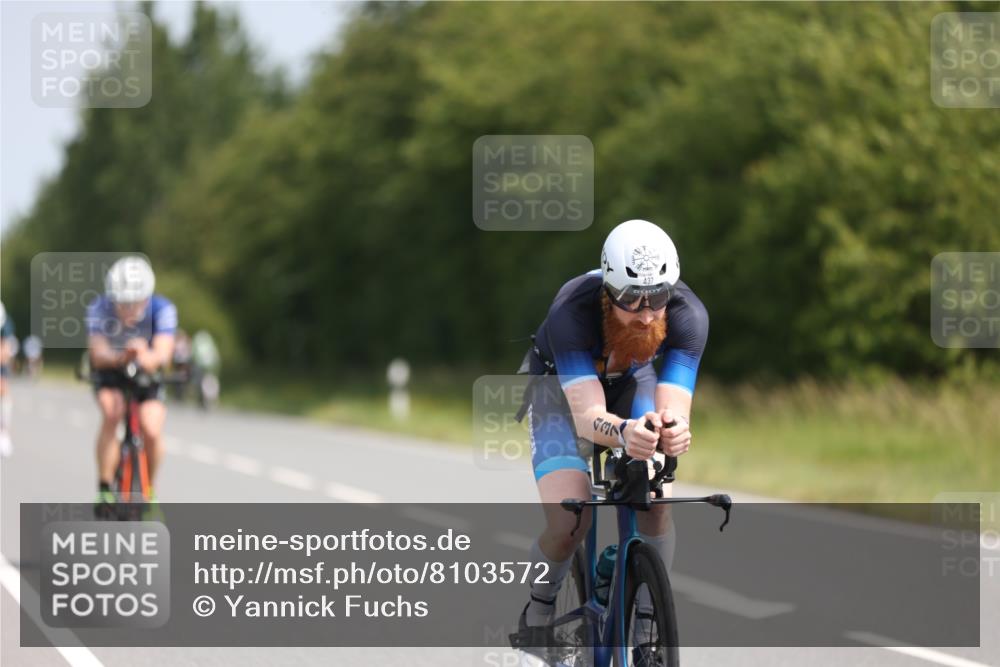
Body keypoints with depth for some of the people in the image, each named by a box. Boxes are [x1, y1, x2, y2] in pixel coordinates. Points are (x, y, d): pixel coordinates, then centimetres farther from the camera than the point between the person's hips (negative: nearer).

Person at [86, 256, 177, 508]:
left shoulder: (162, 309, -28)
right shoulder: (99, 309, -28)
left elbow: (162, 353, -40)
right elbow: (98, 355, -39)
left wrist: (146, 357, -65)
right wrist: (119, 358, -62)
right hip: (111, 374, -1)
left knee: (151, 432, -20)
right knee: (112, 413, -31)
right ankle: (104, 490, -22)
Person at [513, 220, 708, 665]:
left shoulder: (688, 315, -34)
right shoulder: (572, 311, -41)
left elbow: (674, 410, -41)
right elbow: (586, 416, -48)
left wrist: (674, 431, -65)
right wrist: (624, 432, -71)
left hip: (631, 382, 2)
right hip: (561, 386, -2)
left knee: (657, 501, -23)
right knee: (568, 523, -22)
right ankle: (537, 614, 7)